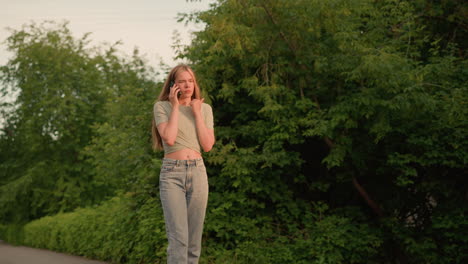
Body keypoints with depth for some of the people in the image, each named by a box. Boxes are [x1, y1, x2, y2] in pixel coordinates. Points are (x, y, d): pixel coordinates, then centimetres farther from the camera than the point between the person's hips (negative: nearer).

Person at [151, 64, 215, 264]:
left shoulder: (205, 108, 11)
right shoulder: (162, 106, 2)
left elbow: (207, 145, 0)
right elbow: (169, 139, -14)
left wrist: (197, 113, -2)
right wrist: (175, 107, -8)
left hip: (198, 172, 4)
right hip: (172, 173, -4)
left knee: (194, 238, 4)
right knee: (178, 237, -15)